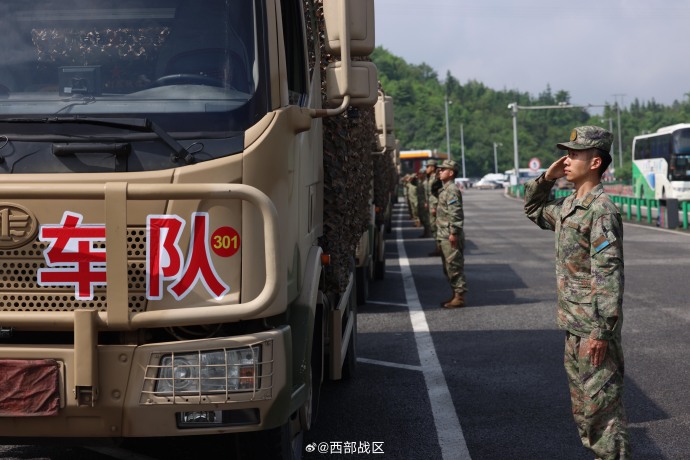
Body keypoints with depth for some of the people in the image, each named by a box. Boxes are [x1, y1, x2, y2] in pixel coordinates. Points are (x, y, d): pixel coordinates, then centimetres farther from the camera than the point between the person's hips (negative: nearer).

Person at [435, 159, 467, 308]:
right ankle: (456, 295, 21)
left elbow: (456, 213, -21)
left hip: (450, 237, -11)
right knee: (448, 268, 14)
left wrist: (453, 233, -24)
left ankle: (459, 297, -6)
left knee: (454, 266, -8)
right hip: (444, 236, 11)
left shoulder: (452, 190, -14)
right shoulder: (445, 189, 18)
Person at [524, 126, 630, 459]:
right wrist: (546, 177, 12)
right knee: (582, 401, 17)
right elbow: (533, 211, 30)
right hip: (573, 323, 10)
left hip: (593, 327, -10)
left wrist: (602, 332, -24)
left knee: (601, 401, -4)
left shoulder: (601, 210, -18)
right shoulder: (568, 206, 10)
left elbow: (609, 274, -22)